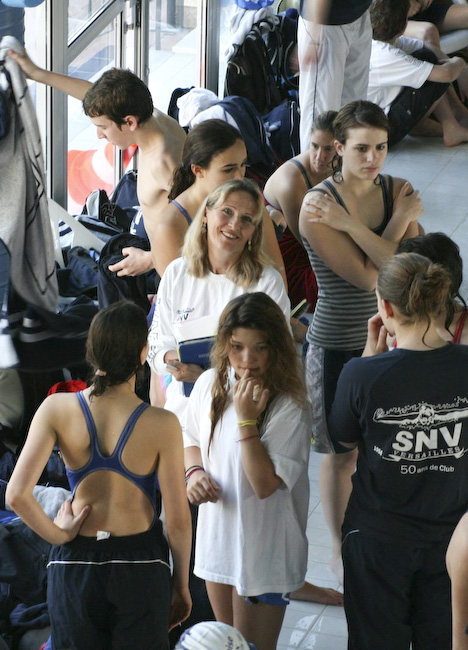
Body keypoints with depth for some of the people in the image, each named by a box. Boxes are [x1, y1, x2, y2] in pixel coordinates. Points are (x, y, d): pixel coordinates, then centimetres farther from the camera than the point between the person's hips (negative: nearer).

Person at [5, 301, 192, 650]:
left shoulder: (57, 409, -11)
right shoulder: (162, 424, -15)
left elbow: (17, 495, -18)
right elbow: (178, 519, -9)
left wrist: (58, 534, -1)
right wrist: (182, 585, 5)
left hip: (74, 562, 2)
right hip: (142, 565, -2)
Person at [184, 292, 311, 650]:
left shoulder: (289, 408, -22)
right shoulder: (210, 385, -4)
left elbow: (265, 485, -25)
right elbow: (192, 440, 14)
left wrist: (246, 419, -29)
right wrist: (195, 472, -7)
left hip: (263, 549, -6)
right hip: (216, 538, 6)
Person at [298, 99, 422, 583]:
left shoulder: (397, 191, -1)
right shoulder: (317, 205, -17)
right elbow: (367, 275, -21)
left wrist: (350, 224, -23)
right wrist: (401, 221, -18)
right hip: (338, 346, -4)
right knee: (341, 453, 10)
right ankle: (341, 552, 28)